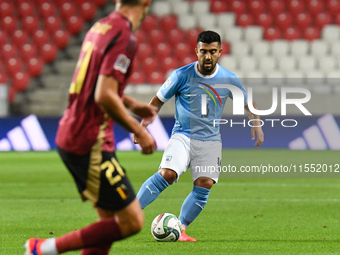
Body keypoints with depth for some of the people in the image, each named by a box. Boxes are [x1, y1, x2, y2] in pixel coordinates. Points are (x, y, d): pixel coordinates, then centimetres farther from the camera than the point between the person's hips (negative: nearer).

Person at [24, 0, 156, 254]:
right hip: (89, 144, -10)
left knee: (111, 220, 13)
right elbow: (104, 96, -24)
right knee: (131, 222, -6)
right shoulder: (124, 37, -17)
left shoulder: (101, 27, 11)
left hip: (70, 135, 10)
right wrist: (139, 131, -13)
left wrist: (131, 104, 29)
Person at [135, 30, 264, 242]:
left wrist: (256, 123, -1)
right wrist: (143, 125, 2)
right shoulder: (182, 75, -7)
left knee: (205, 185, -14)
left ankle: (180, 230, -3)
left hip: (210, 140, 2)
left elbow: (247, 103, 15)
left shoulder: (230, 80, -2)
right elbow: (159, 100, 6)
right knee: (166, 174, -24)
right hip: (183, 135, -2)